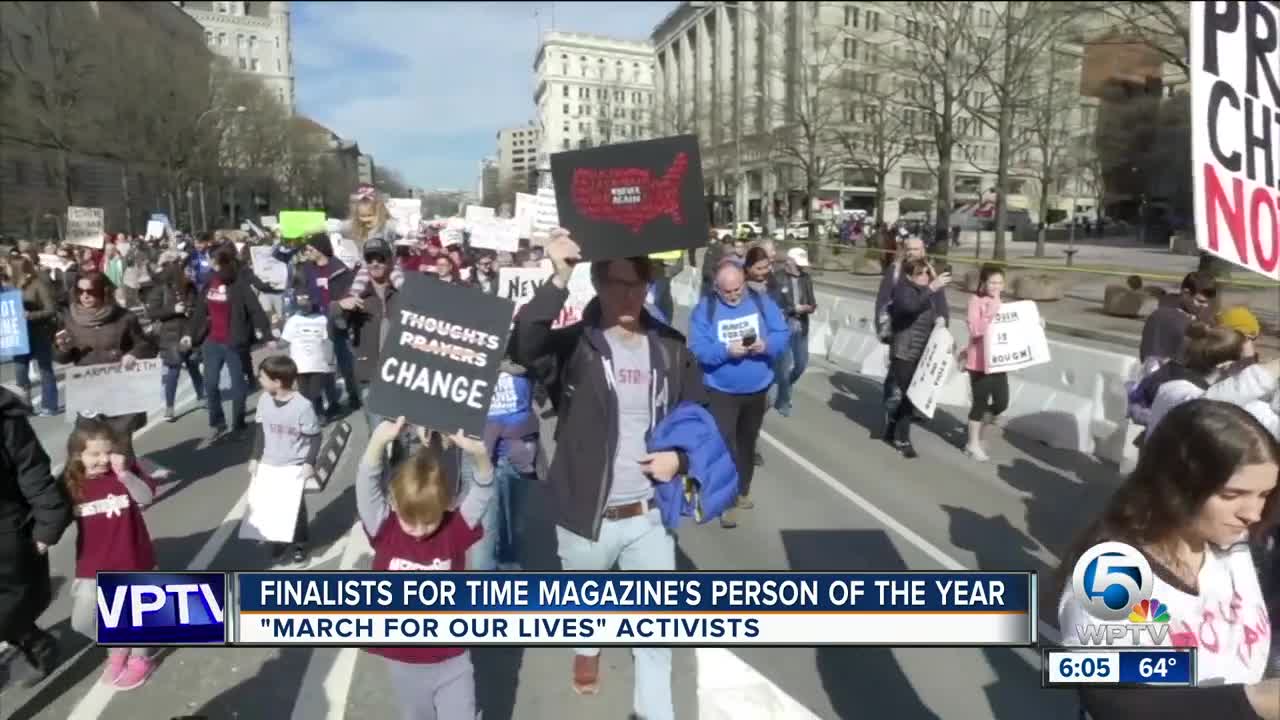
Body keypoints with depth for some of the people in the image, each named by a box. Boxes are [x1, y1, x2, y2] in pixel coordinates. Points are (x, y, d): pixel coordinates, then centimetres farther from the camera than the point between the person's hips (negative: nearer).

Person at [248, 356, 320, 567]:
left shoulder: (303, 406, -23)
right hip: (269, 465, 5)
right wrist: (255, 458, 4)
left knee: (295, 506, 8)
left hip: (295, 467, -5)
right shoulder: (264, 400, -6)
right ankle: (278, 543, 31)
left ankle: (299, 546, 25)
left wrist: (309, 462, -19)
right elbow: (260, 431, 6)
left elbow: (315, 437, -14)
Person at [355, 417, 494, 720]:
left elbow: (483, 493, -27)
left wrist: (479, 455, -48)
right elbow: (367, 487, -26)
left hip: (452, 661, -1)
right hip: (403, 662, 2)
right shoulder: (384, 531, -13)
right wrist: (378, 442, -45)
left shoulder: (455, 530, -14)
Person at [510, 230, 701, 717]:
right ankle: (587, 649, 60)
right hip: (586, 514, -1)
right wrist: (559, 280, -43)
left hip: (649, 513, 1)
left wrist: (681, 456, -9)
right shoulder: (573, 344, -13)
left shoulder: (671, 347, -2)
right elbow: (521, 348, -35)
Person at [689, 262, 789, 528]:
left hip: (757, 389, 3)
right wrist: (727, 351, -32)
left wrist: (766, 345, -25)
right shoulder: (704, 309, -10)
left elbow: (783, 334, -4)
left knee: (747, 443, 18)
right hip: (721, 391, -3)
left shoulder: (762, 302, -2)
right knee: (724, 444, -8)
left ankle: (742, 491, 35)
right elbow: (698, 348, -16)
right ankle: (727, 501, 3)